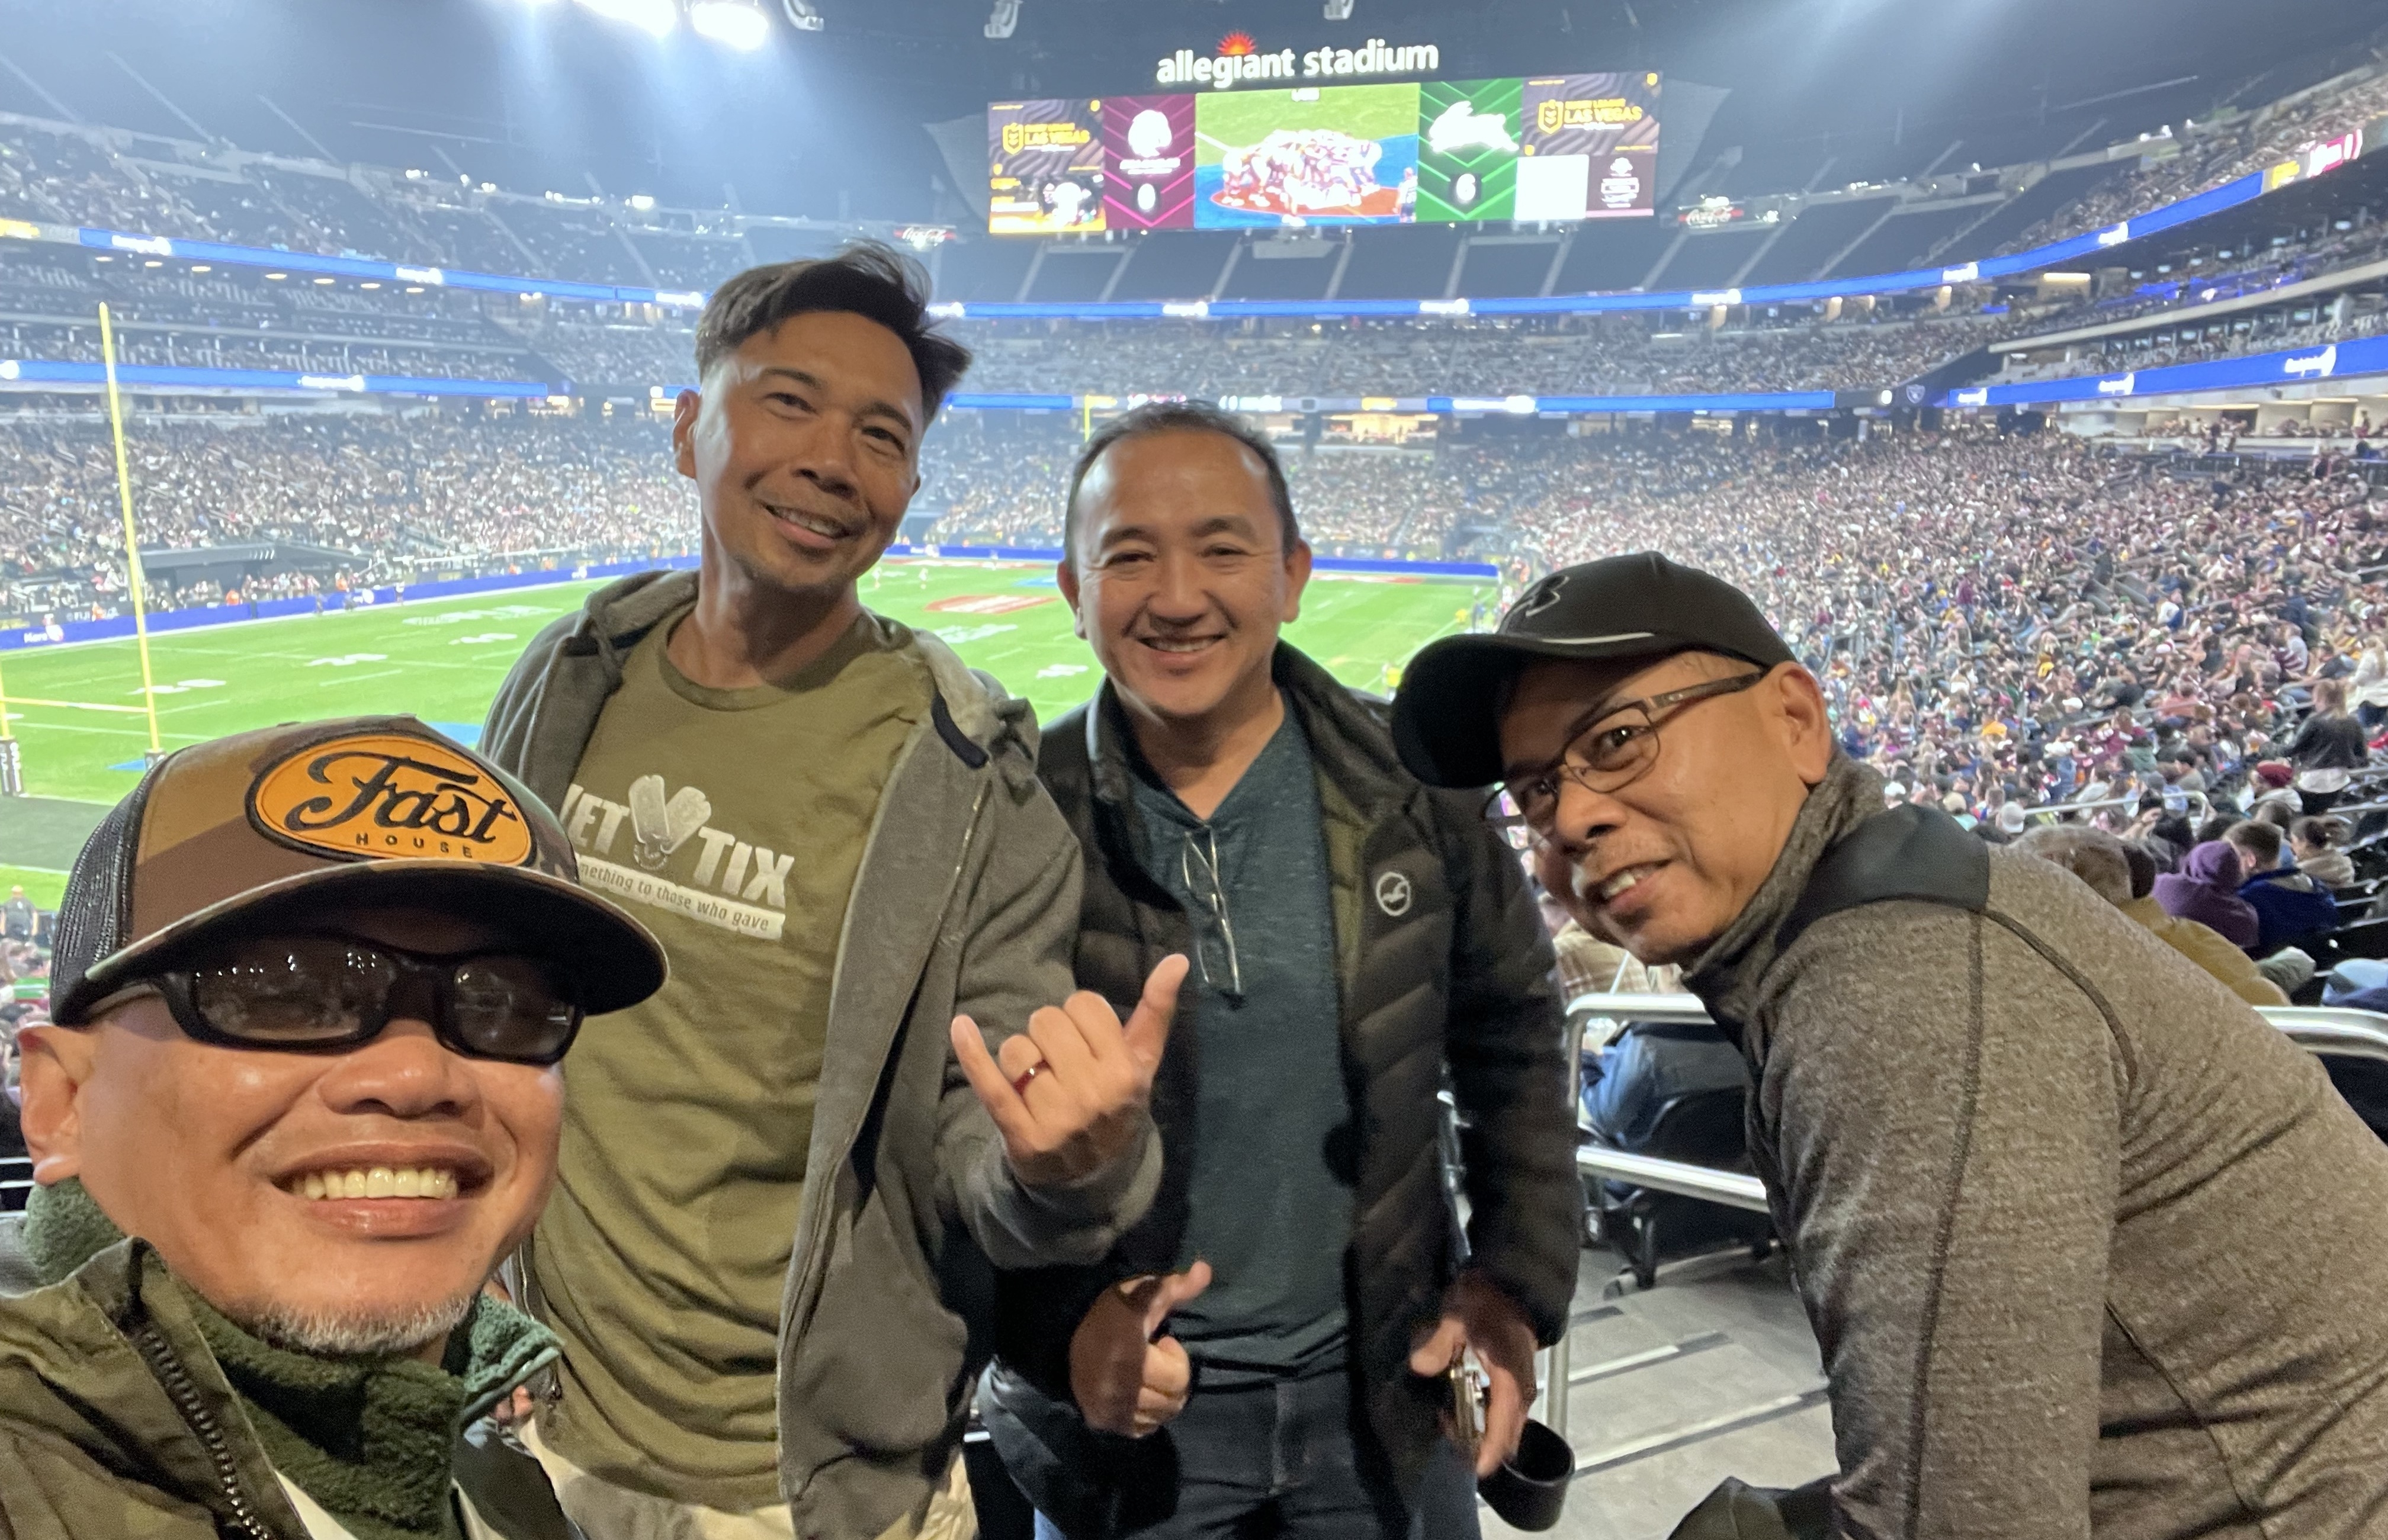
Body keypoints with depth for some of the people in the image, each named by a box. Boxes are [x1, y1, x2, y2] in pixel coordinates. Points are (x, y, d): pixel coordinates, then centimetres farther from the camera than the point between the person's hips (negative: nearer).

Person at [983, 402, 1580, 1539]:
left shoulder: (1413, 789, -9)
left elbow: (1512, 1041, 3)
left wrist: (1520, 1279, -2)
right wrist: (1055, 1319, -19)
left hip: (1389, 1391, 2)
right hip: (1122, 1402, -1)